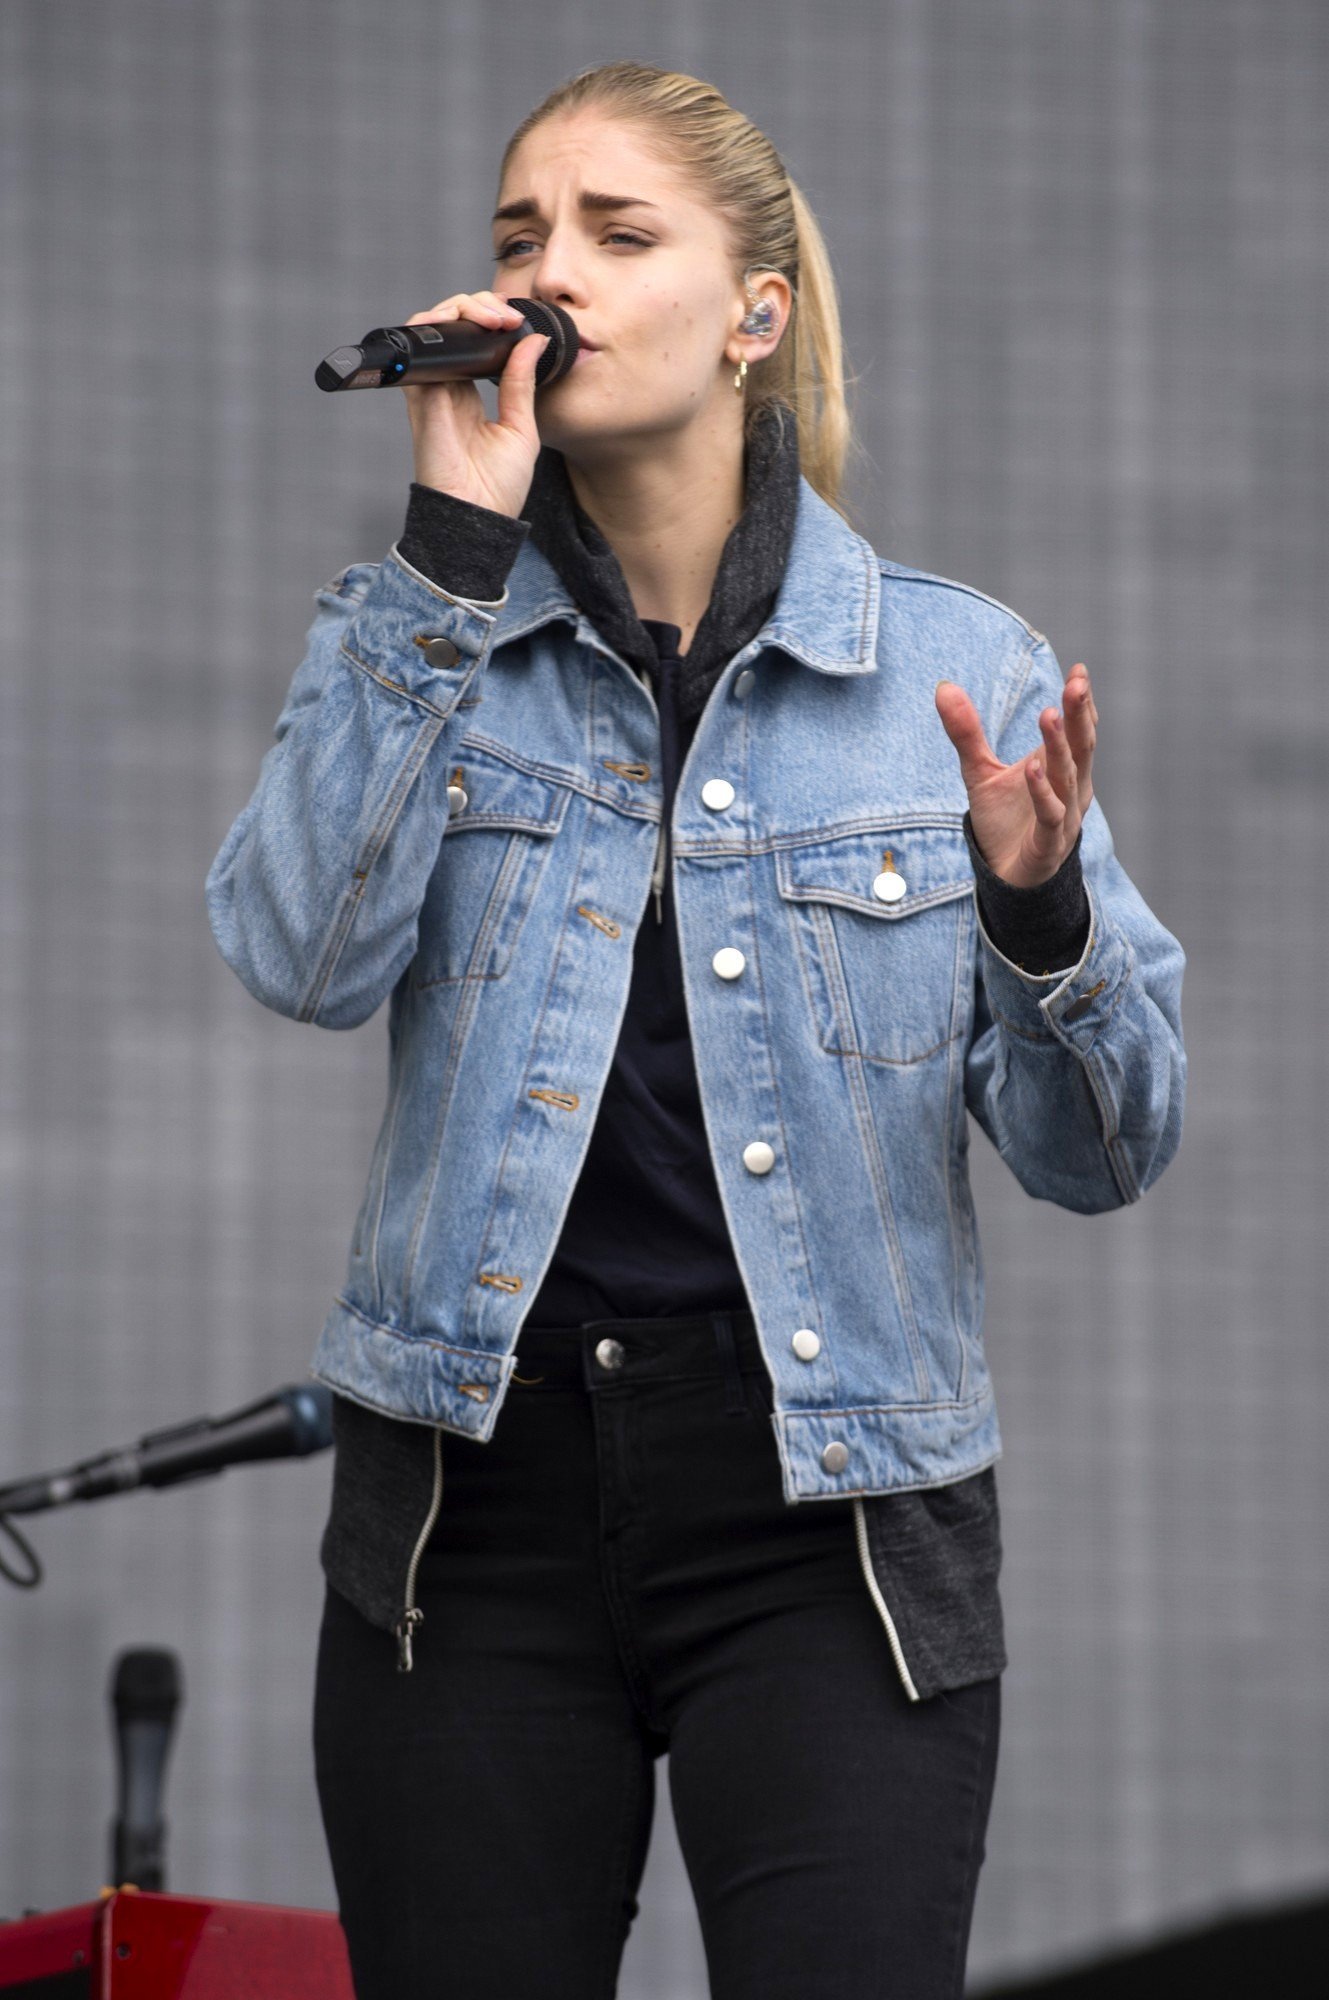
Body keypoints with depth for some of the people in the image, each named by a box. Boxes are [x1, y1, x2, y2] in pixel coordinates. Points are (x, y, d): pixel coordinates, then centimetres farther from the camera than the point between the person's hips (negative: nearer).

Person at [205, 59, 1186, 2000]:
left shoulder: (957, 670, 2)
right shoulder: (417, 636, 6)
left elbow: (1103, 1153, 0)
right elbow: (304, 954, -14)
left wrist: (1038, 911, -20)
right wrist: (456, 545, -15)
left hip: (829, 1504, -2)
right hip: (478, 1490, 2)